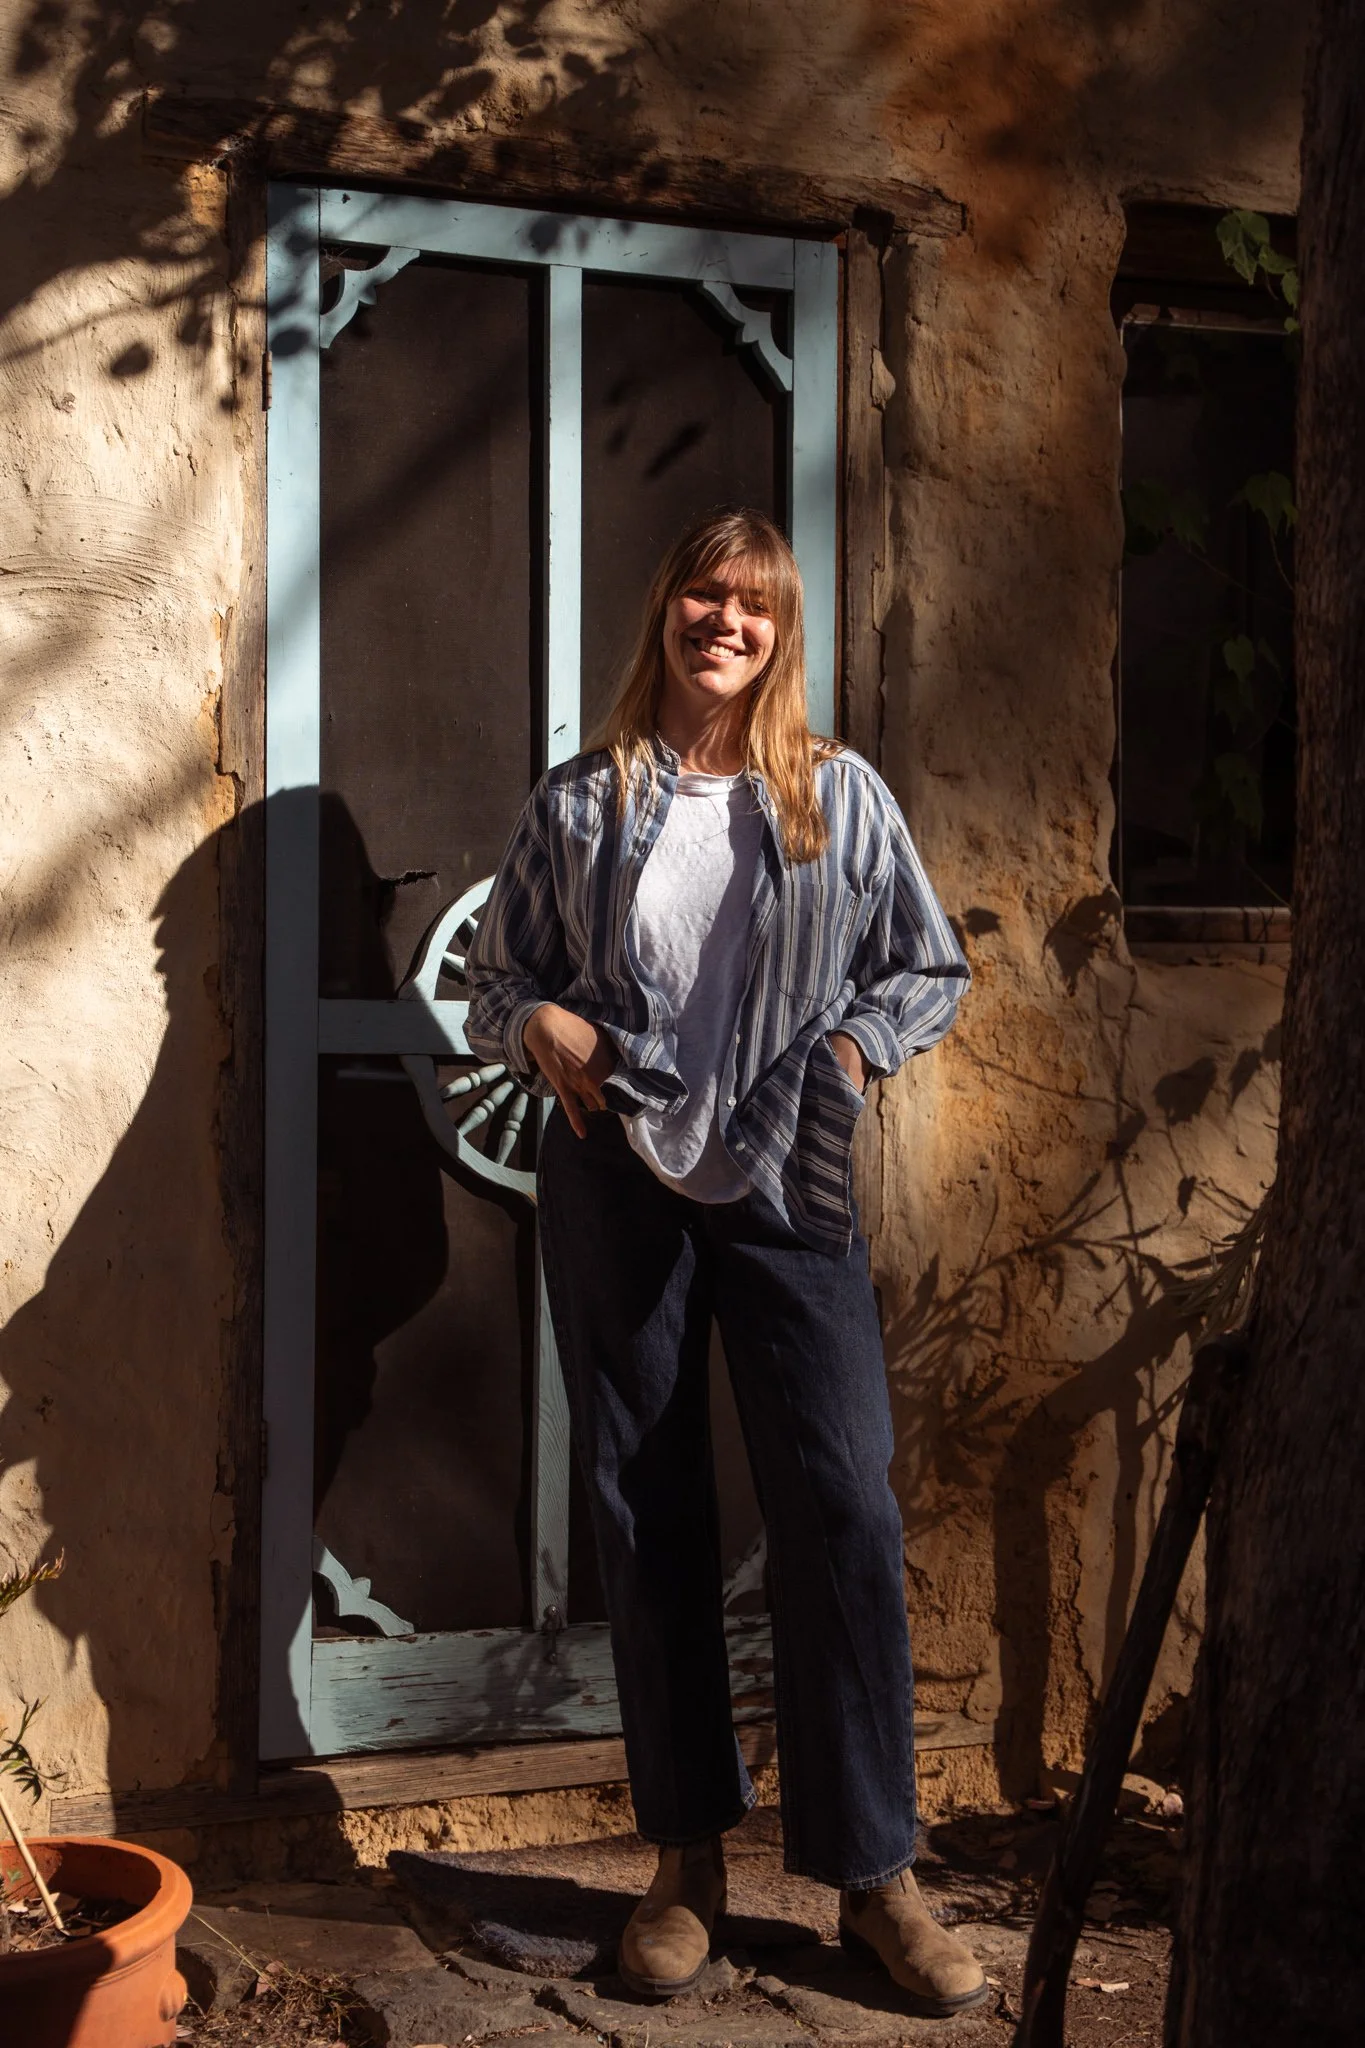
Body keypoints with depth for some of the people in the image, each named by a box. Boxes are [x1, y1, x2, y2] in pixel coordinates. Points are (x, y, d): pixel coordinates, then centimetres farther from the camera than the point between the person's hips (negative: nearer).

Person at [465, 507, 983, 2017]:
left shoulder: (842, 796, 6)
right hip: (615, 1181, 1)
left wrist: (850, 1048, -6)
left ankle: (872, 1877, 6)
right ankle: (687, 1864, 18)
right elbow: (494, 974, 15)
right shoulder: (580, 802, 8)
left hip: (788, 1186, -1)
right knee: (647, 1519, 5)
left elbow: (931, 970, 12)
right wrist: (539, 1023, -7)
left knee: (842, 1508, -7)